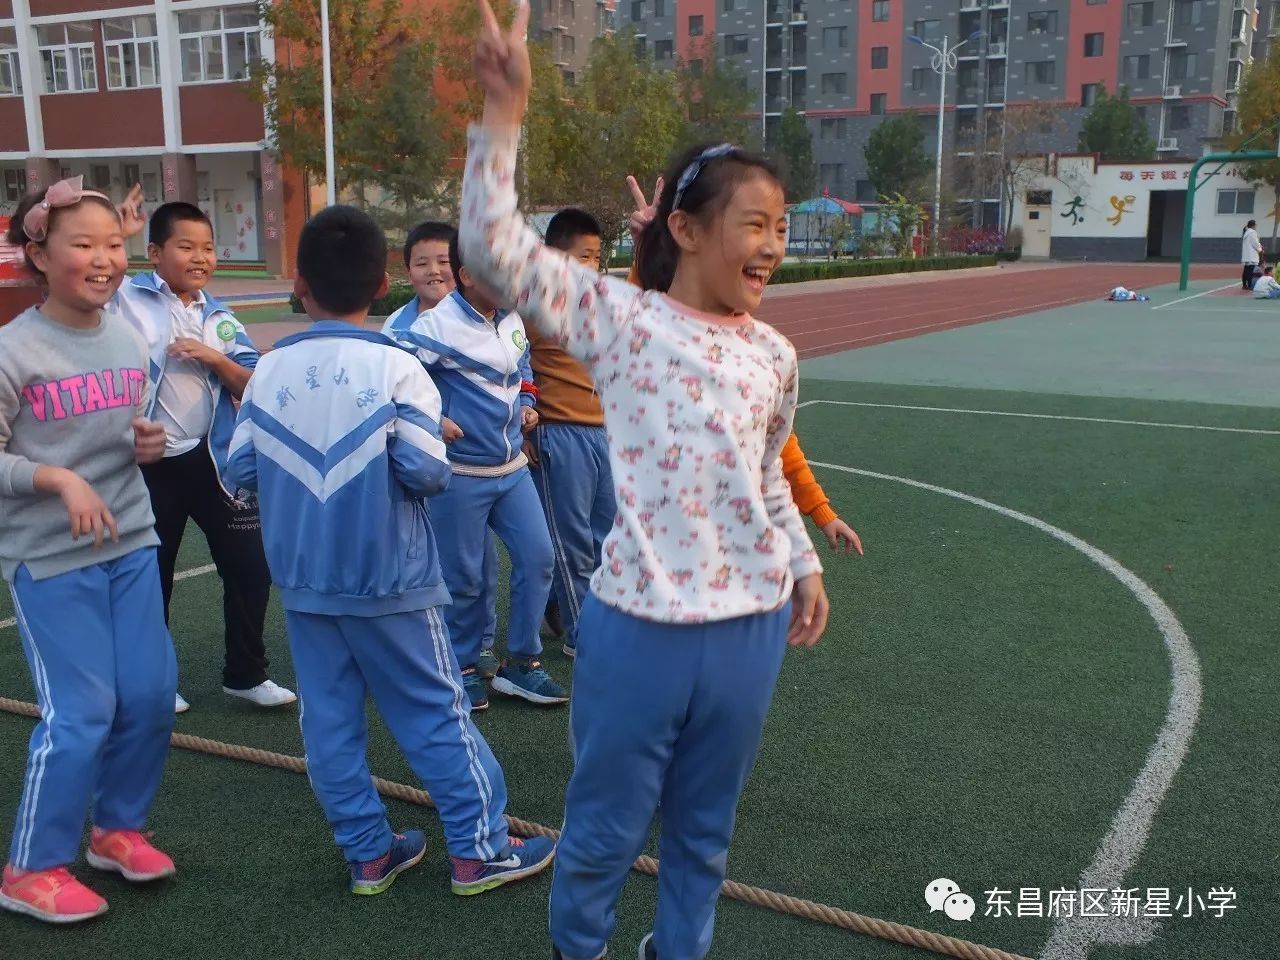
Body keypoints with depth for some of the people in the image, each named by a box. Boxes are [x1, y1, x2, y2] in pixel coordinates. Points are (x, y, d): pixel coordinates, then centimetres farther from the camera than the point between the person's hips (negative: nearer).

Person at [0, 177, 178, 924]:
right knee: (81, 713, -3)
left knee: (153, 694, 8)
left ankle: (119, 828, 31)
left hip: (132, 543, 6)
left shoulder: (131, 342, 4)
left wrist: (147, 446, -3)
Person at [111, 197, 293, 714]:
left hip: (212, 458, 3)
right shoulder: (127, 299, -5)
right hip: (149, 464, -3)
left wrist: (214, 358, -15)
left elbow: (255, 386, 1)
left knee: (249, 565, 5)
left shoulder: (220, 317, 5)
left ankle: (245, 673, 22)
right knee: (151, 576, 12)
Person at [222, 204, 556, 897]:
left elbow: (239, 470, 0)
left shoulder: (270, 369, -2)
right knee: (436, 714, 7)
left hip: (303, 580, 4)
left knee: (329, 720, 13)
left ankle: (367, 854, 23)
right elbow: (426, 471, -17)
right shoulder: (394, 366, -13)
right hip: (386, 580, -4)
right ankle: (478, 851, 16)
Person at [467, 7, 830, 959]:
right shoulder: (617, 317, -7)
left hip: (752, 626, 4)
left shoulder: (774, 354, 6)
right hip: (641, 624, -4)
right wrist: (505, 110, -22)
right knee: (605, 826, 13)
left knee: (705, 829, 21)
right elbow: (493, 246, -17)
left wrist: (804, 564, 14)